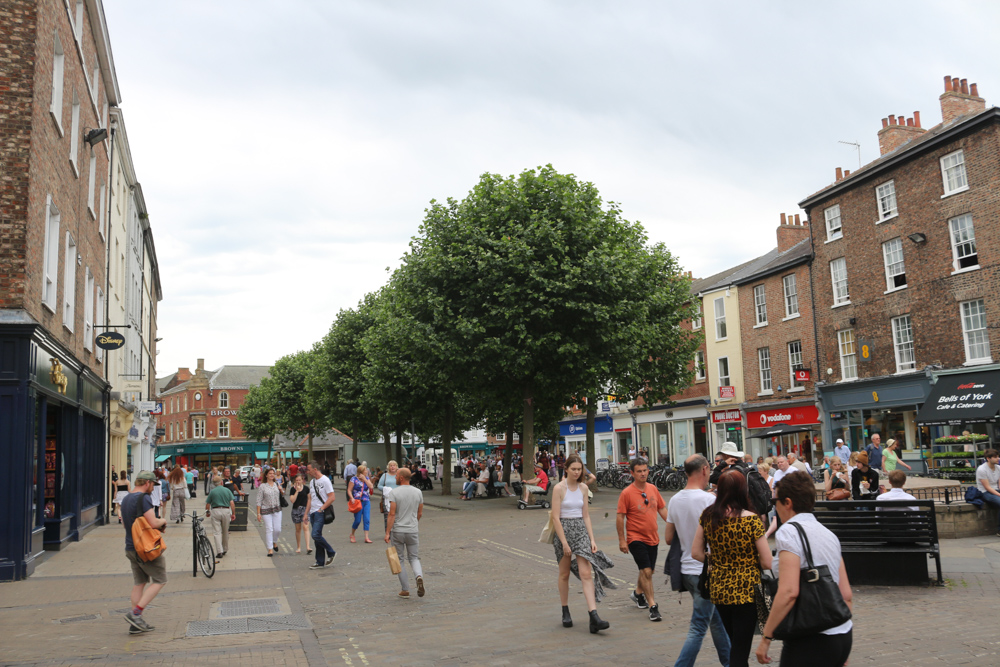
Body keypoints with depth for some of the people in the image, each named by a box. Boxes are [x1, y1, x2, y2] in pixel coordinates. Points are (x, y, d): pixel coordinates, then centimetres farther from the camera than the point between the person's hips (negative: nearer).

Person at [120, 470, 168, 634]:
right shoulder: (144, 498, -16)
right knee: (159, 580, 1)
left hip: (130, 548, 9)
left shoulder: (125, 499, 13)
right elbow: (153, 523, -24)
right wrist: (162, 521, -1)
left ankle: (136, 624, 13)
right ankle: (135, 613, -9)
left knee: (138, 583, 12)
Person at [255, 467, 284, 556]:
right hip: (266, 510, -3)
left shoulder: (277, 484, 8)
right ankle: (270, 549, 4)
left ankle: (274, 542, 32)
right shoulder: (262, 486, -4)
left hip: (277, 509, 3)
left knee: (278, 529, 2)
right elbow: (259, 501, -4)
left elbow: (283, 495, 20)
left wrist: (281, 490, -3)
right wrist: (258, 513, -9)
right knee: (269, 529, -5)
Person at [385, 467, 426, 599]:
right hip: (413, 531, 3)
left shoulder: (395, 492, -10)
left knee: (399, 560, 9)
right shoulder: (418, 492, 3)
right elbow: (420, 513, 10)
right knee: (414, 557, 14)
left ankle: (405, 590, 10)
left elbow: (392, 514, -15)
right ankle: (419, 576, -16)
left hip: (397, 531, -3)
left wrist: (387, 532, -12)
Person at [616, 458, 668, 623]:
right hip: (636, 538, -6)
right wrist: (622, 540, -11)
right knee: (646, 571, -12)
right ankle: (652, 606, -4)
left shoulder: (653, 489, 3)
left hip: (652, 537, 6)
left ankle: (638, 593, 42)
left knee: (648, 571, 18)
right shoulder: (627, 493, -13)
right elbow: (620, 517, -10)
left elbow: (662, 509, 13)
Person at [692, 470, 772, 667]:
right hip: (746, 591, -5)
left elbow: (696, 553, 3)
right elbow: (767, 563, -14)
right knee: (740, 650, 5)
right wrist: (750, 561, 6)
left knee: (735, 644, 25)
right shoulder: (751, 520, -17)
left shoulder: (708, 516, -4)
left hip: (718, 589, 5)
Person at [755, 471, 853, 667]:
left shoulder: (789, 531, -10)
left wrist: (766, 637, -15)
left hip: (811, 641, -8)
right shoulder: (828, 534, 13)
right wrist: (844, 650, 22)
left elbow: (789, 591, -20)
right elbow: (847, 595, 14)